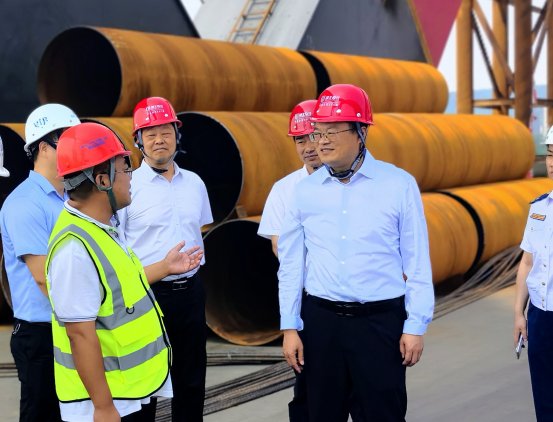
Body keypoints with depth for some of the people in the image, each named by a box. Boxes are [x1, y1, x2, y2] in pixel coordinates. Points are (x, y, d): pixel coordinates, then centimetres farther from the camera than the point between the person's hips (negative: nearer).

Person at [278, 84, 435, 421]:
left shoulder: (399, 184, -4)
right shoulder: (304, 191, 4)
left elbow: (417, 261, -3)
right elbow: (291, 264, 7)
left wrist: (415, 326, -5)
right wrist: (289, 326, 5)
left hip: (380, 321, -3)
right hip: (320, 321, 3)